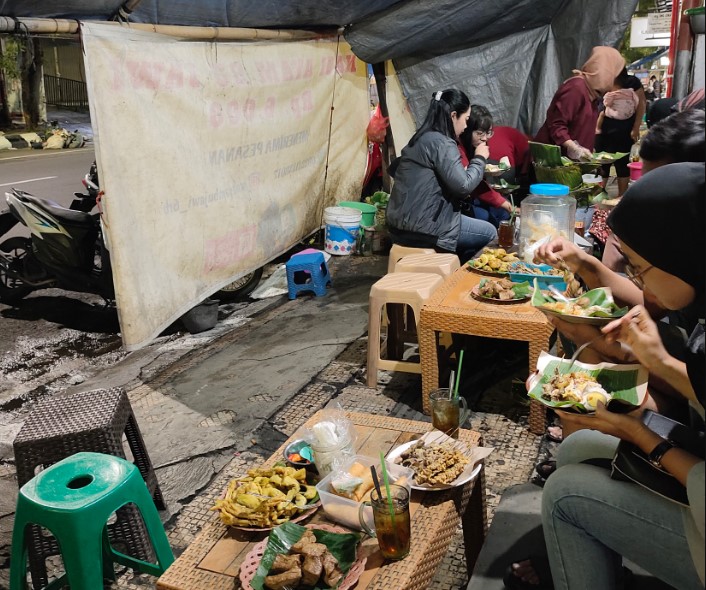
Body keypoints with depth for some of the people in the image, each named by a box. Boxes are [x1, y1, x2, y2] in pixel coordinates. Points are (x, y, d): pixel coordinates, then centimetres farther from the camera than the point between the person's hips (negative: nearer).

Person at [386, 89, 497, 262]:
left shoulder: (422, 138, 13)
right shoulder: (442, 143, -16)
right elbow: (463, 186, -21)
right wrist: (479, 158, -2)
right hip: (420, 226, -10)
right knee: (489, 233, 6)